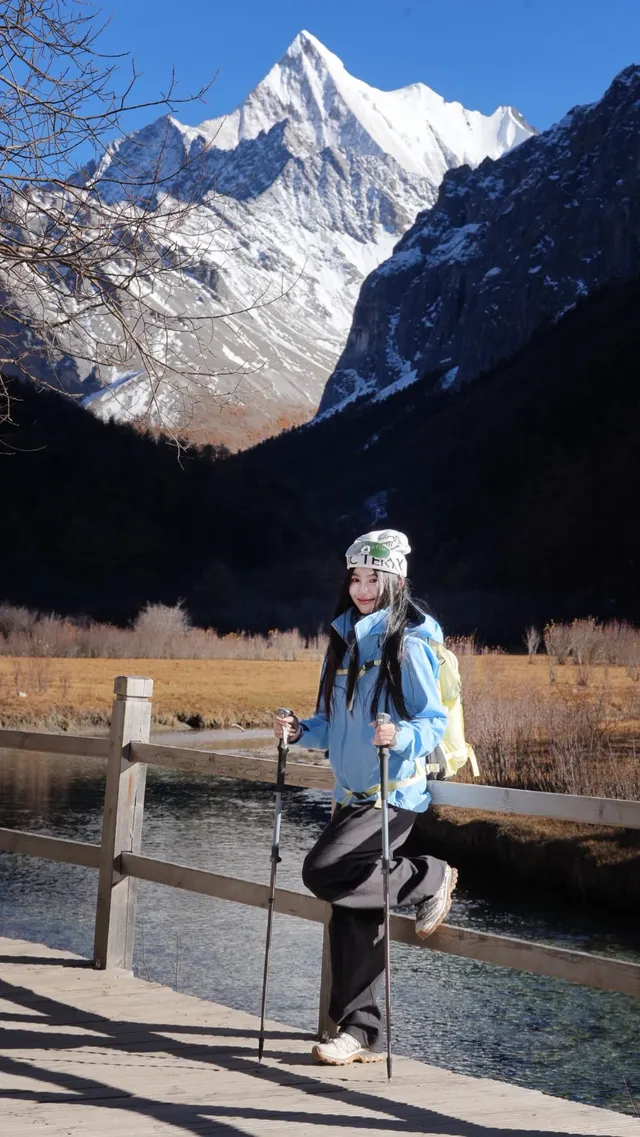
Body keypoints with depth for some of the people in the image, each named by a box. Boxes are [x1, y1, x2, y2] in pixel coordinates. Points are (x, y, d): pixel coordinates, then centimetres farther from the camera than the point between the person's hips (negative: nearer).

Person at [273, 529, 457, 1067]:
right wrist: (301, 732, 0)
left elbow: (434, 721, -13)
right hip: (352, 794, 7)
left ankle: (429, 880, 1)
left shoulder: (410, 642, -9)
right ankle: (362, 1032, 16)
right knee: (353, 912, 6)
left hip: (395, 793, -7)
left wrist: (402, 736, -31)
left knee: (323, 872, -21)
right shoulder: (345, 639, 12)